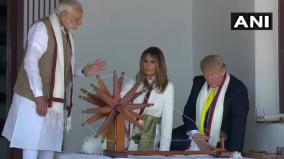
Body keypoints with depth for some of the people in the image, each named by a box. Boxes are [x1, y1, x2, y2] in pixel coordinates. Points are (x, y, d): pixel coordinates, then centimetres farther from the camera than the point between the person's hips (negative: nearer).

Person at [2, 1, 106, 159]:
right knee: (32, 144, -7)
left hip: (55, 100, 8)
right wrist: (39, 96, -24)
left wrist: (84, 71, 1)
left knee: (50, 145, 9)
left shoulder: (66, 34, 13)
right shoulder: (42, 28, -12)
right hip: (34, 98, -8)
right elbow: (31, 62, -18)